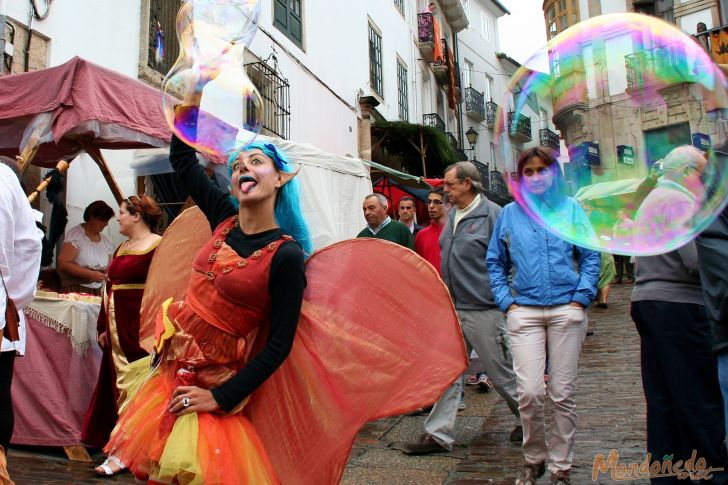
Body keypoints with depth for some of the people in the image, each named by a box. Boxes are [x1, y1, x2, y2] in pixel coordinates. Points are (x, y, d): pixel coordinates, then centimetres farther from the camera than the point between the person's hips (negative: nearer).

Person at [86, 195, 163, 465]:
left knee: (132, 385, -5)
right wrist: (104, 327, 17)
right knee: (120, 383, 13)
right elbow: (110, 289, 19)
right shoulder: (121, 248, 17)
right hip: (117, 326, 9)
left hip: (140, 327, -8)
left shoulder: (158, 247, -10)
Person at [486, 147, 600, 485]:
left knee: (562, 393, 6)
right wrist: (507, 302, 2)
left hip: (566, 310, 0)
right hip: (524, 312, 0)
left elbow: (591, 256, 7)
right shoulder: (509, 213, 9)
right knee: (530, 392, -7)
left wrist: (581, 298, -3)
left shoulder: (570, 207, 7)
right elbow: (495, 263, 13)